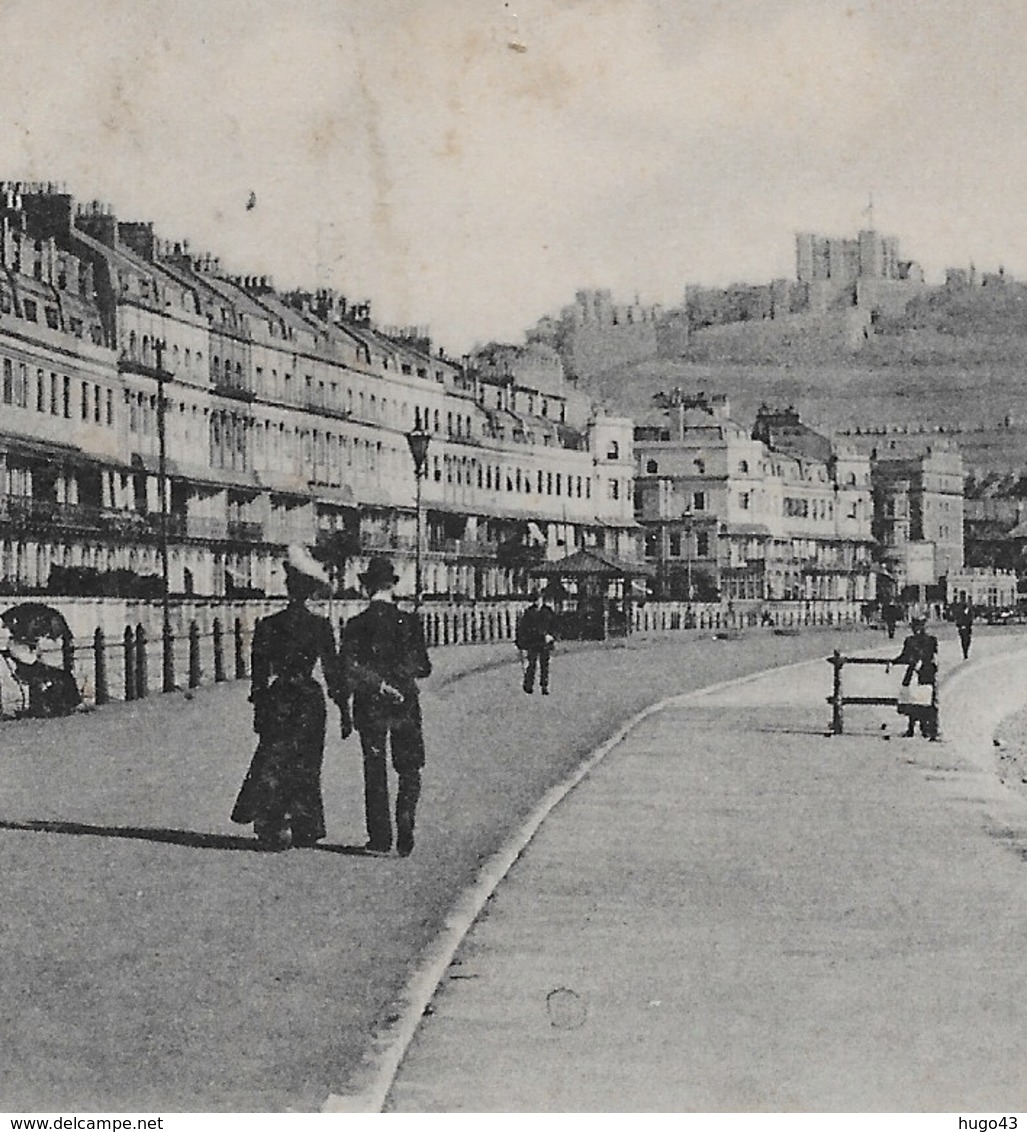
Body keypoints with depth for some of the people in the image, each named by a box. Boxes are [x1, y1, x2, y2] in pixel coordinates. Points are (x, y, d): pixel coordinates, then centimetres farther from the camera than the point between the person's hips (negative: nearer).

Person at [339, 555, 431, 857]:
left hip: (370, 707, 0)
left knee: (375, 773, 10)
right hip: (406, 705, 0)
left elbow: (350, 673, -14)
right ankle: (405, 831, -3)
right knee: (410, 770, 11)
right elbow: (423, 668, 0)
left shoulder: (356, 625, -7)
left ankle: (380, 837, 11)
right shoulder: (409, 622, -4)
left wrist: (379, 684, -6)